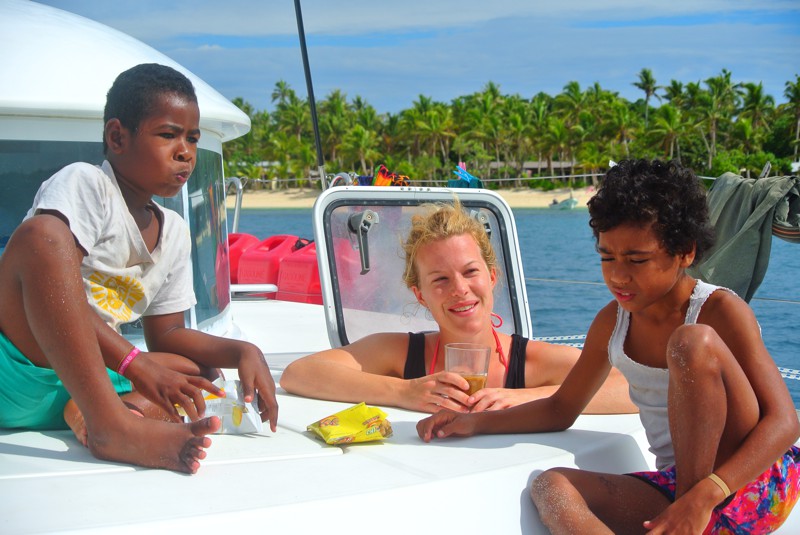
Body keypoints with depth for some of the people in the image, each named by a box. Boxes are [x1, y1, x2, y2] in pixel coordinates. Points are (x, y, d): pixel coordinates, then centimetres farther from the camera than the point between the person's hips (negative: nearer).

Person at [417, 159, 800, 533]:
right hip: (678, 490, 5)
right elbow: (561, 409, 20)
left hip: (758, 486, -5)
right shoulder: (612, 323, 8)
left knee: (693, 342, -27)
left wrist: (702, 496, -32)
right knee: (553, 488, -23)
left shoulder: (721, 311, -10)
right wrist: (475, 422, 5)